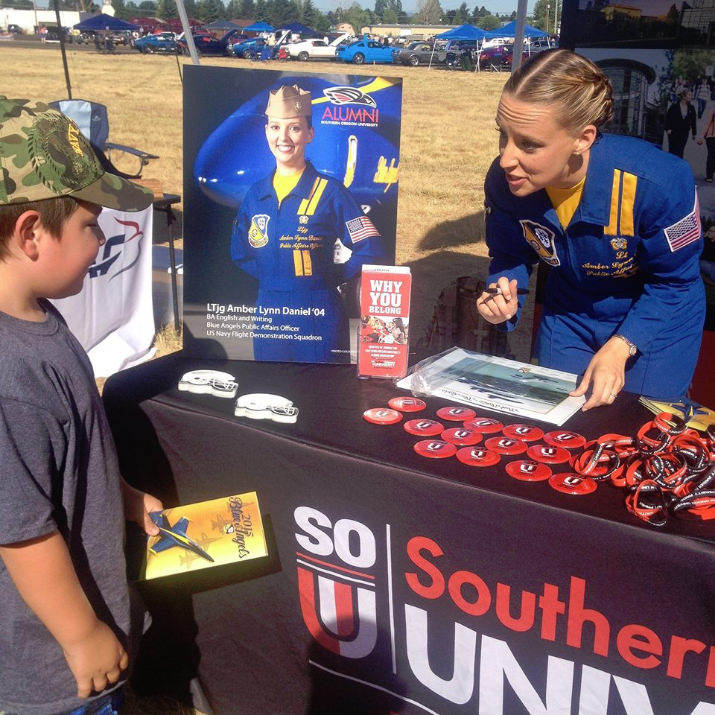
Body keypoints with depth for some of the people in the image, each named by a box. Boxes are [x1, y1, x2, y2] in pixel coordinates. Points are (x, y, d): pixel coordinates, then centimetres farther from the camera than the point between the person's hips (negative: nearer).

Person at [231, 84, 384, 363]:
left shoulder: (329, 191, -7)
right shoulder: (256, 194, 6)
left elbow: (369, 251, -9)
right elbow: (240, 253, 17)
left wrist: (329, 278, -7)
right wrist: (272, 276, 4)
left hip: (318, 321, -4)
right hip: (268, 316, 4)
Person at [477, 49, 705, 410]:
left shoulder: (658, 182, -37)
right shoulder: (503, 181, -26)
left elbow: (673, 281, -20)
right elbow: (510, 255, -6)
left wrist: (620, 349, -31)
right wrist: (503, 295, -28)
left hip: (657, 318, -3)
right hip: (568, 314, 3)